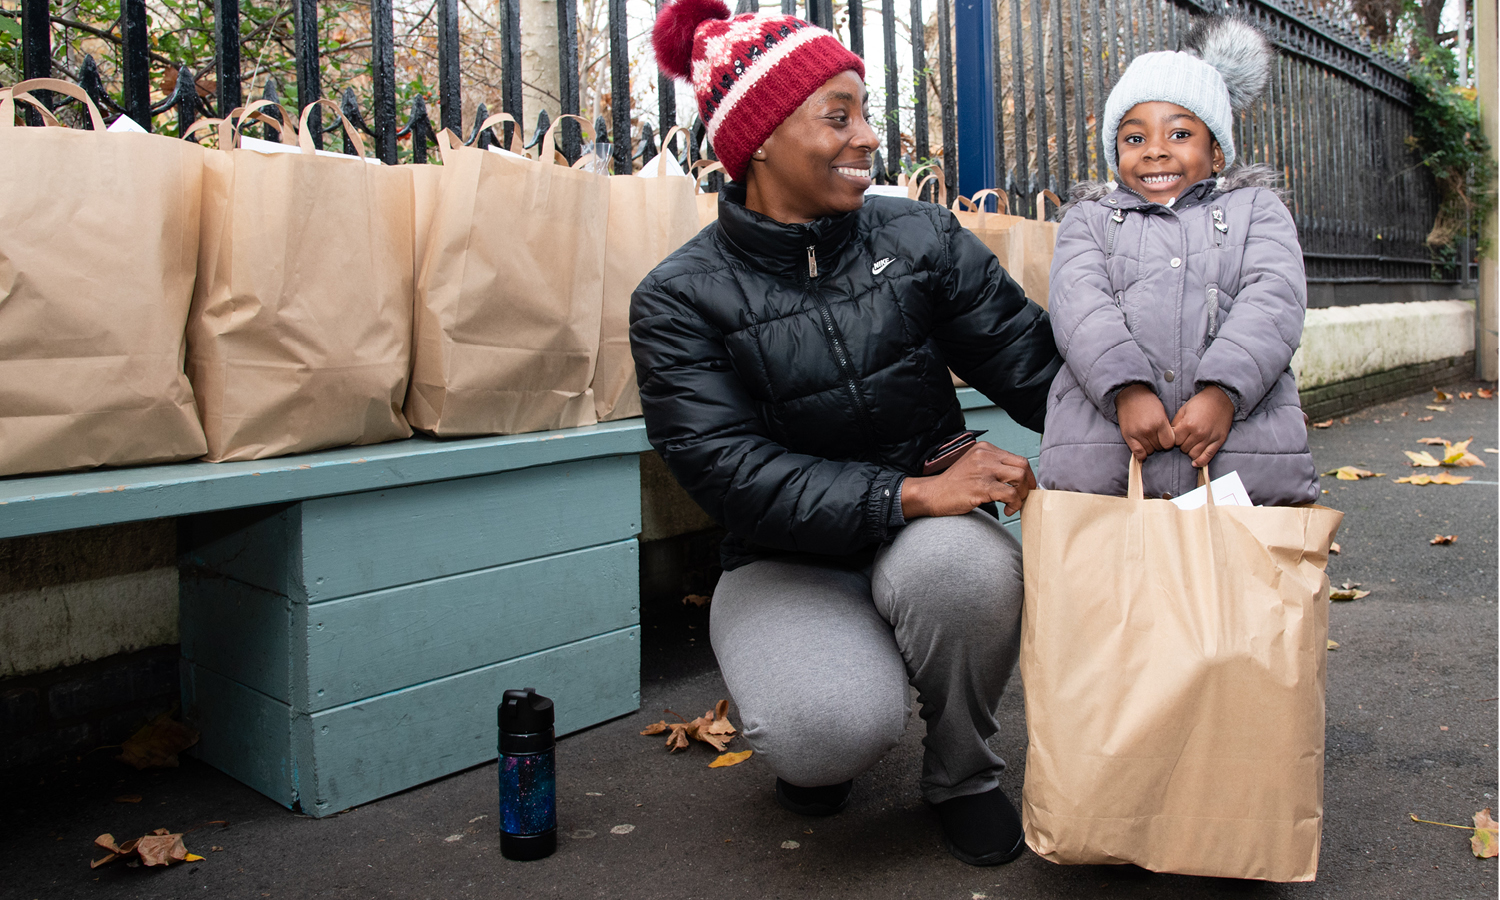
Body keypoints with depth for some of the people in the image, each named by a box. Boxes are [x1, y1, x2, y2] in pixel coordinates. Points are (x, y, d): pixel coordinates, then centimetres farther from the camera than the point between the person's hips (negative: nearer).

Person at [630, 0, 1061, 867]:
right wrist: (912, 492, -29)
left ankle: (965, 776, -2)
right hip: (786, 561, -2)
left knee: (962, 564, -34)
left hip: (926, 531, 3)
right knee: (833, 730, -31)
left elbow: (1034, 363, -7)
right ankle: (813, 750, 11)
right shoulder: (681, 299, -8)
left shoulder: (920, 236, 0)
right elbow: (729, 471, -19)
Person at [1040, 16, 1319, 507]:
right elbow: (1077, 301, 2)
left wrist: (1223, 391, -15)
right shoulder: (1089, 217, 22)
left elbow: (1274, 300, 4)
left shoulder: (1256, 208, 22)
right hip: (1101, 448, 0)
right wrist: (1127, 389, -17)